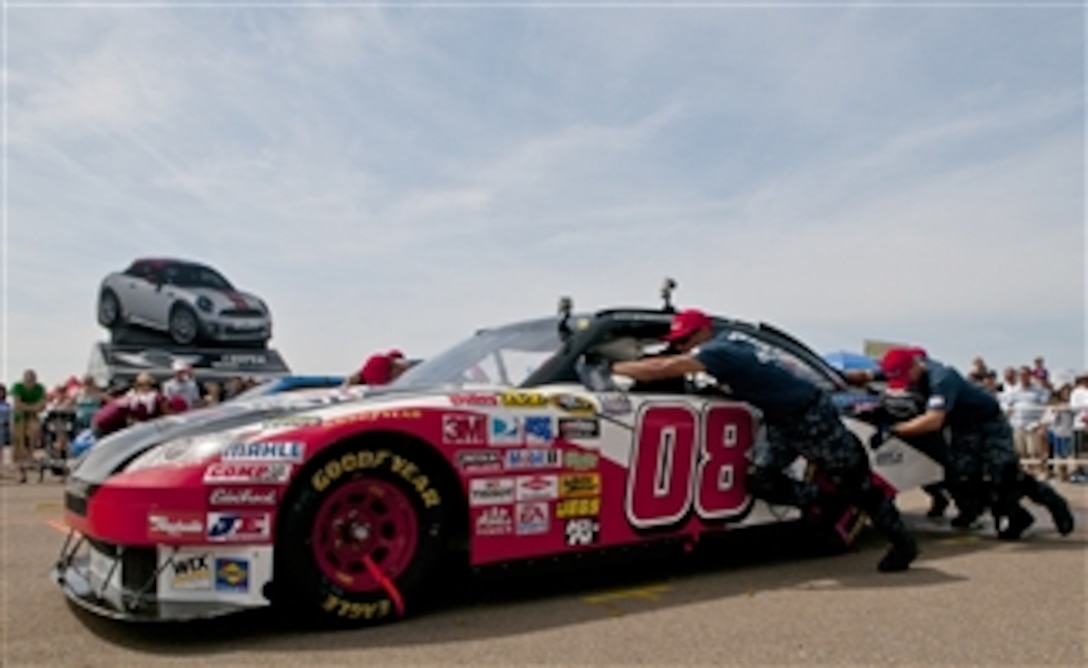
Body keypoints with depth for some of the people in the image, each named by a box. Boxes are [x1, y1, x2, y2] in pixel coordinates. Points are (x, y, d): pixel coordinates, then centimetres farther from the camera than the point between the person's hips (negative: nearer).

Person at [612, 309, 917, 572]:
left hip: (813, 417, -8)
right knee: (758, 476, -5)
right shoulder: (725, 345, 3)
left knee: (856, 484, 4)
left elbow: (662, 369, -32)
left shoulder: (717, 351, -23)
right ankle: (819, 503, 14)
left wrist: (615, 367, -22)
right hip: (783, 423, 8)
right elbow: (666, 363, 19)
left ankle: (903, 542, 22)